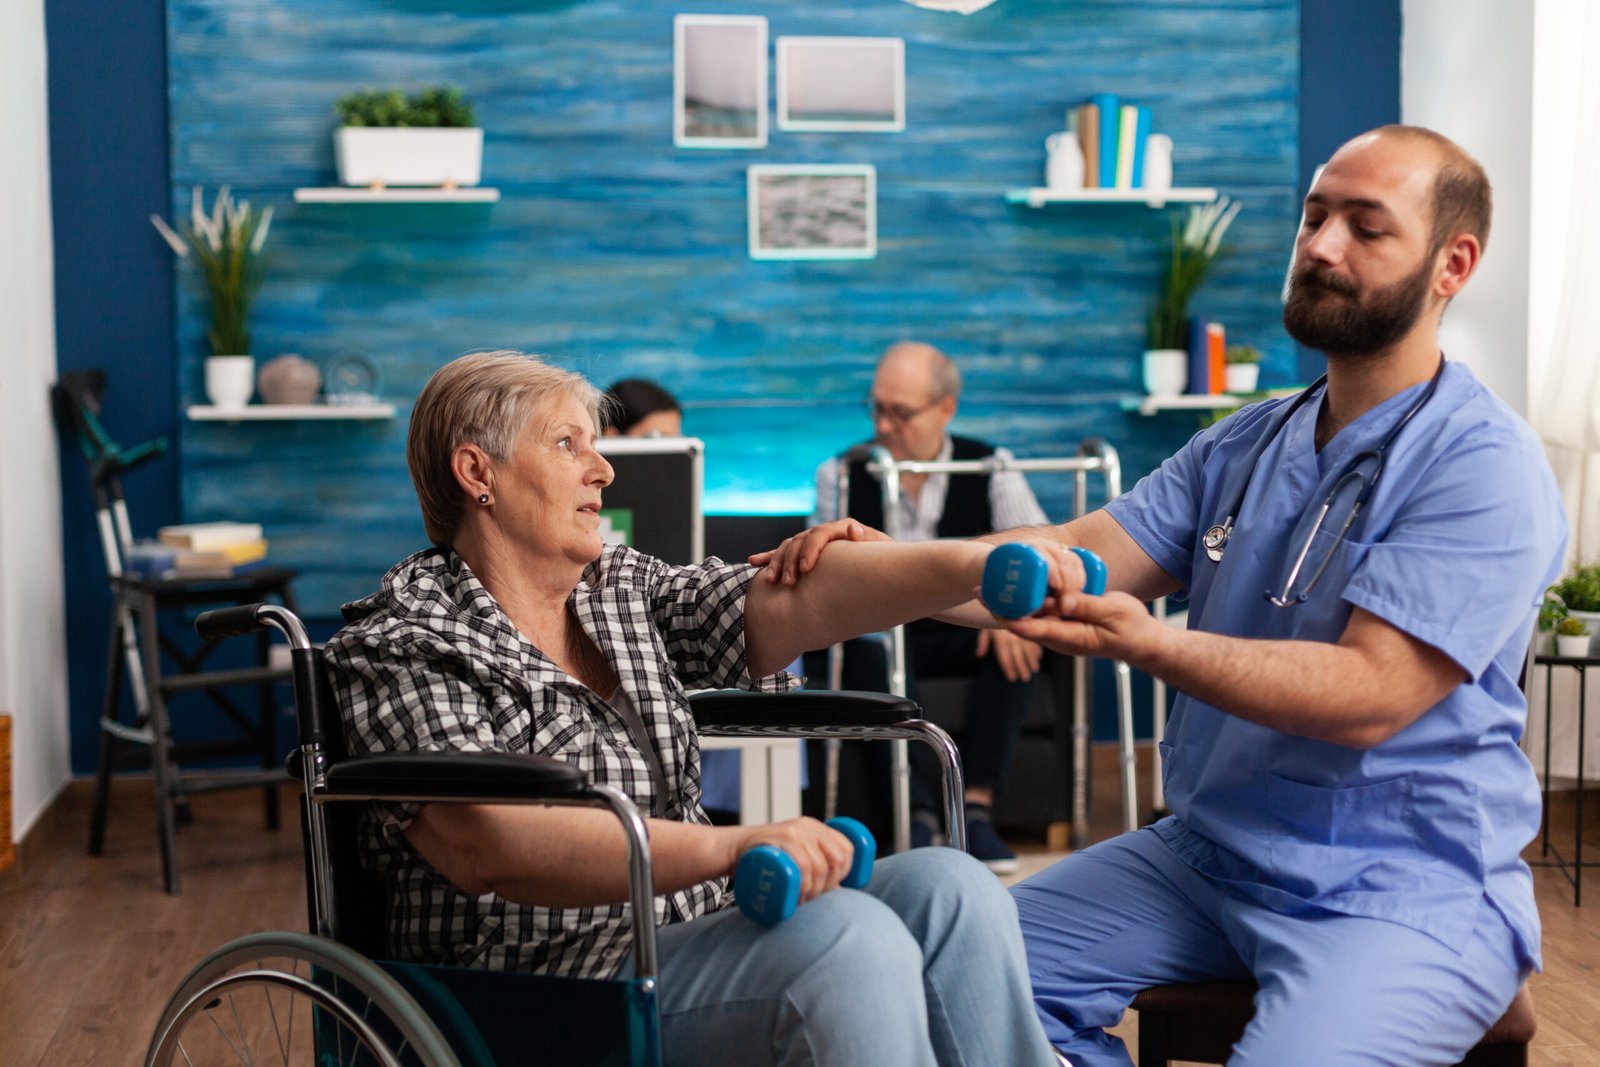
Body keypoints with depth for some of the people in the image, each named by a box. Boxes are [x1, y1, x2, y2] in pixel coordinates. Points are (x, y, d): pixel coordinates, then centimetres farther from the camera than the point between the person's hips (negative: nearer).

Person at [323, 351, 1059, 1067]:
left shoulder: (628, 590, 17)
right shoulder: (397, 646, -5)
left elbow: (791, 601, 0)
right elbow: (486, 844, -22)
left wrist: (975, 564, -17)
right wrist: (729, 847, -34)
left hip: (695, 945, 7)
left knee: (947, 890, -15)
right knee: (848, 936, -27)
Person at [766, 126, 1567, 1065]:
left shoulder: (1486, 467, -14)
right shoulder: (1244, 444, 10)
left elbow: (1370, 695, -23)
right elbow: (1075, 555, -1)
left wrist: (1149, 644, -35)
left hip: (1405, 890, -6)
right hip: (1208, 849, 6)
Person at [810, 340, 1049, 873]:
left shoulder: (991, 468, 3)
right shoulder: (840, 474, 5)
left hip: (965, 639, 1)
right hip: (881, 639, -1)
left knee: (1018, 638, -32)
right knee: (870, 639, -36)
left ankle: (976, 805, -31)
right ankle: (919, 810, -36)